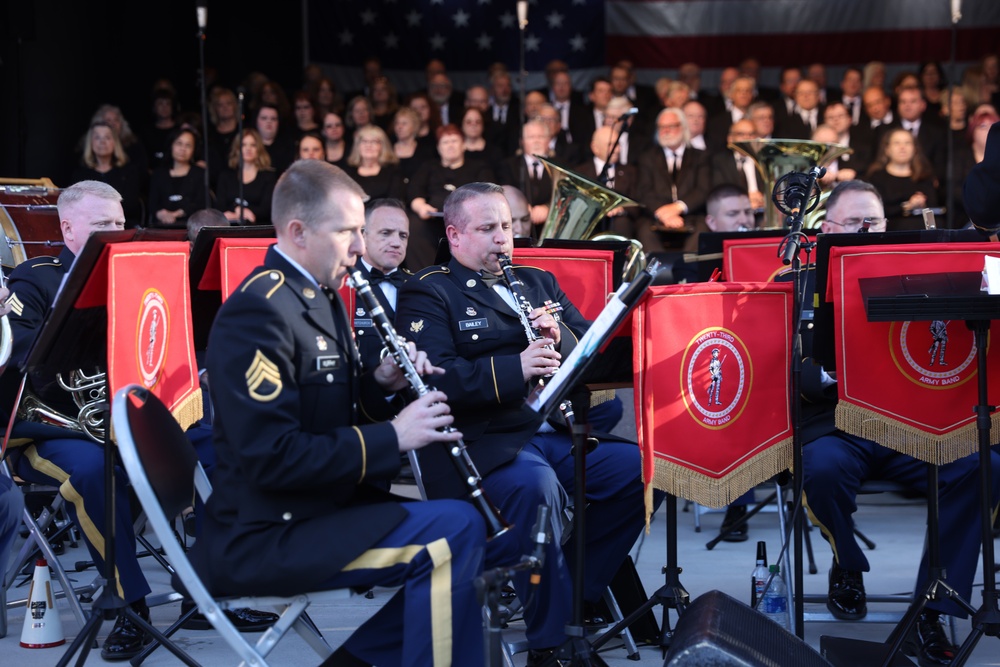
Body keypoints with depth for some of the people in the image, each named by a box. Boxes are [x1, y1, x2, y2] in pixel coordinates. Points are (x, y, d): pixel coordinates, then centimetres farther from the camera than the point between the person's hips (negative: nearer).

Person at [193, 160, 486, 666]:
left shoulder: (320, 296, 13)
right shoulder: (258, 312, -17)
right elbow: (271, 459, -24)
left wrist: (380, 384, 1)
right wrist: (391, 436, -20)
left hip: (319, 506, 10)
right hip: (262, 538, -10)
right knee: (453, 534, -21)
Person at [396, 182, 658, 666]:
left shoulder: (537, 282, 25)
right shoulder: (428, 293, 5)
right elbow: (438, 377, -12)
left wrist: (561, 337, -5)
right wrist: (514, 368, -25)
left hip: (557, 431, 6)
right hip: (484, 442, -6)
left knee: (644, 467, -16)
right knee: (536, 484, -36)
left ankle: (579, 588, -1)